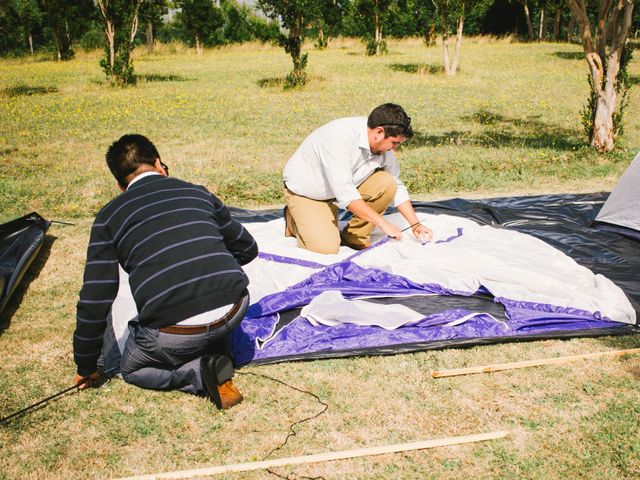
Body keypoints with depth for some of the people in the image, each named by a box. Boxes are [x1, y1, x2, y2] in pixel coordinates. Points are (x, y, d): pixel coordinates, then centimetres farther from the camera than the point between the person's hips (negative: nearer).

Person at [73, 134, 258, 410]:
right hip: (234, 310, 4)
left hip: (175, 333, -3)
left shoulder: (110, 216, 8)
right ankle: (217, 356, 14)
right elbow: (247, 249, 26)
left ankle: (201, 373, 1)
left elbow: (95, 299, 6)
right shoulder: (197, 193, 16)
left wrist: (86, 366, 20)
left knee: (133, 370, 28)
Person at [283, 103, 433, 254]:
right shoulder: (340, 137, -34)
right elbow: (344, 192, -37)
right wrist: (382, 223, -36)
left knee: (387, 183, -17)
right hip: (304, 191, -6)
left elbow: (397, 187, 2)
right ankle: (294, 220, 7)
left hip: (342, 186, 7)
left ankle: (355, 237, -1)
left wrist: (415, 224, -5)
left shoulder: (382, 145, -11)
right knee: (326, 248, -23)